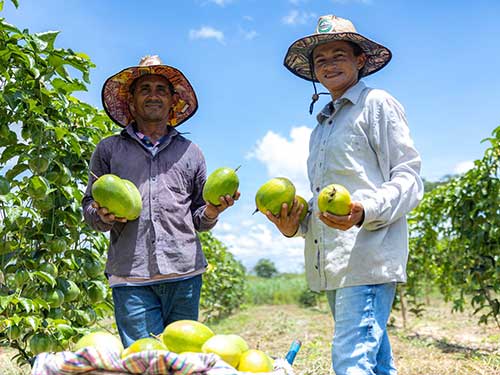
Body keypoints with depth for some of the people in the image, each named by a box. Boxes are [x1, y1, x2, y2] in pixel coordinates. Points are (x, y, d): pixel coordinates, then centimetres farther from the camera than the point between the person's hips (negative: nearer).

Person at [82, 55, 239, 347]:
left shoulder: (190, 152, 19)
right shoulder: (109, 150, 15)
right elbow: (90, 207, 13)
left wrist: (211, 212, -2)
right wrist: (104, 216, -9)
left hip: (184, 272, 2)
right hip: (131, 278, -1)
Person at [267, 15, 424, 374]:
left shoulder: (378, 104, 2)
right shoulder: (322, 126, 25)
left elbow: (409, 178, -5)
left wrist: (364, 211, -23)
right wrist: (295, 225, 8)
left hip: (369, 258, -7)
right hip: (331, 265, 8)